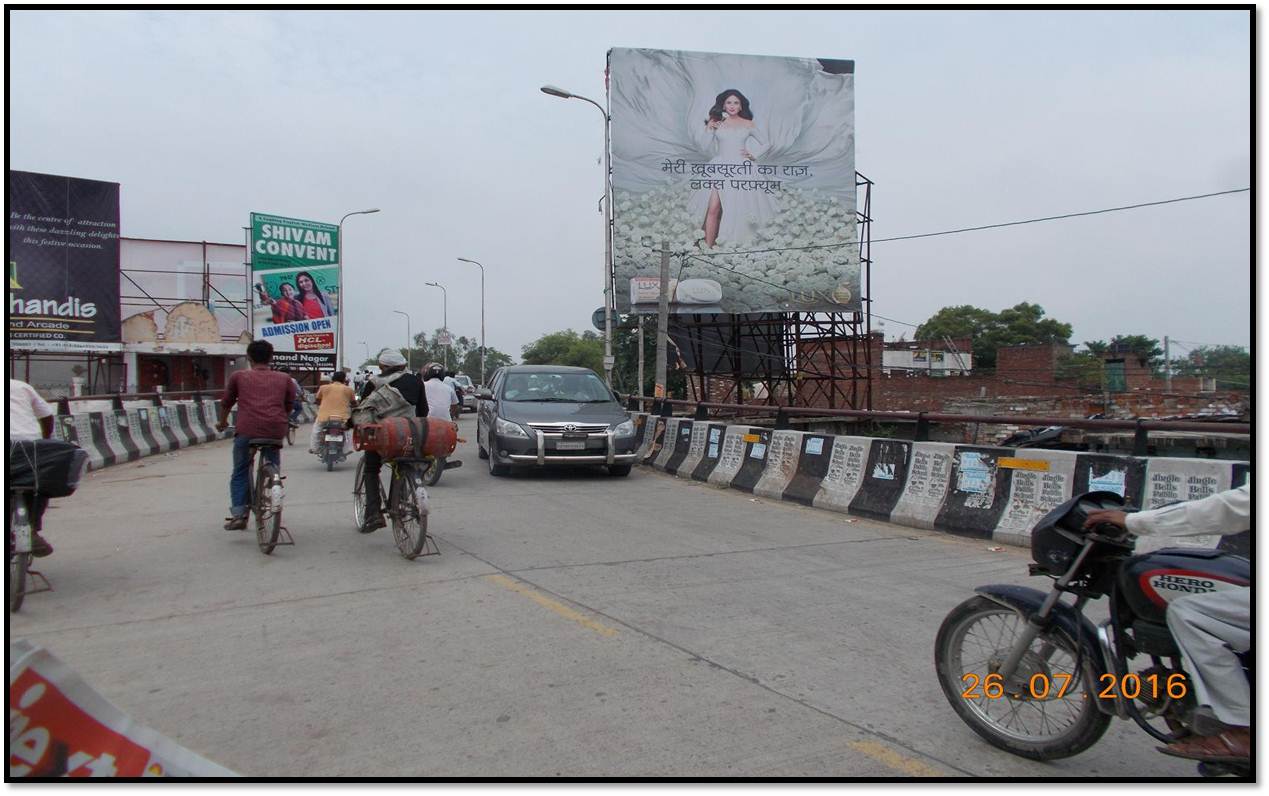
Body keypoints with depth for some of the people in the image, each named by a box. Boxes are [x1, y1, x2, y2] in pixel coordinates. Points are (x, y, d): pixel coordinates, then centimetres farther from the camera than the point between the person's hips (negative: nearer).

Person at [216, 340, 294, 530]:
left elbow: (226, 403, 25)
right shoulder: (284, 378, 17)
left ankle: (239, 514, 5)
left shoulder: (238, 376, 14)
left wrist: (222, 422, 43)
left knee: (240, 473, 14)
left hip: (247, 430, -1)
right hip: (275, 431, 1)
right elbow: (289, 406, 24)